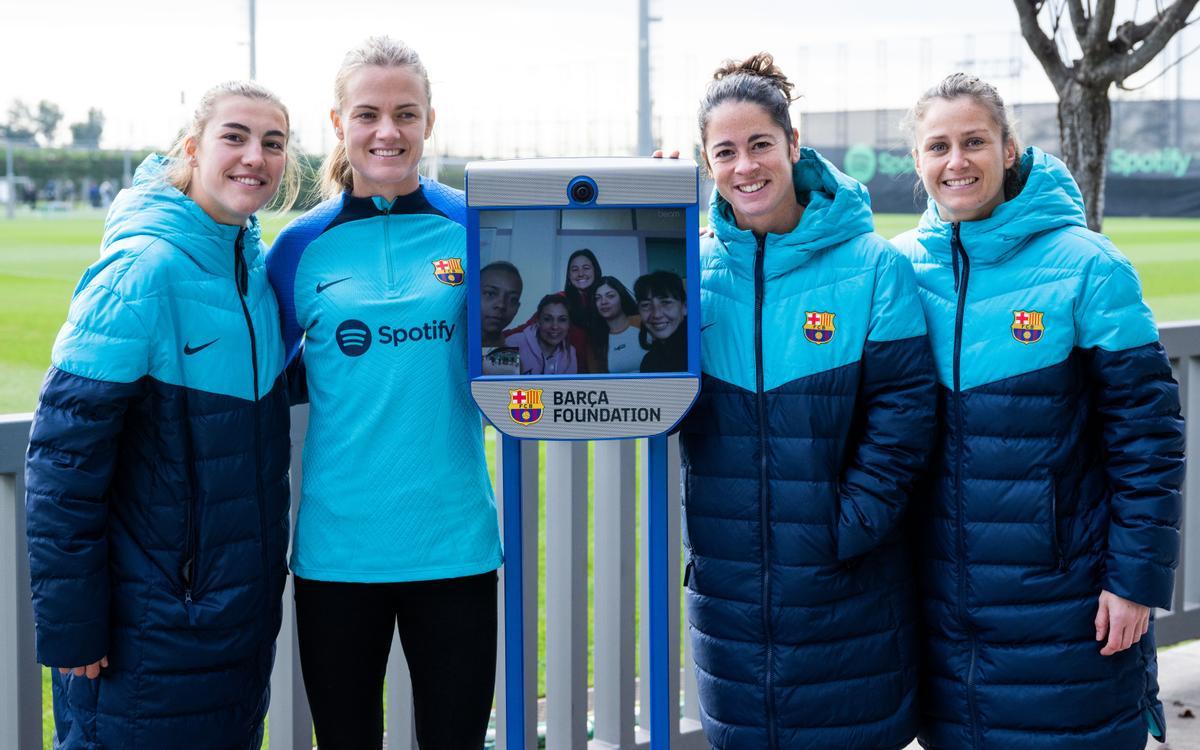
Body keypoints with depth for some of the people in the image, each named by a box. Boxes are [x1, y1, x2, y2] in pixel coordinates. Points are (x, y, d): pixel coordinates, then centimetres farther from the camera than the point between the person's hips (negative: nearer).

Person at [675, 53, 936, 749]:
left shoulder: (873, 267, -6)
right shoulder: (693, 268, 3)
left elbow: (904, 411, -8)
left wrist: (849, 526, -14)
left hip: (846, 586, -3)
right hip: (728, 580, 3)